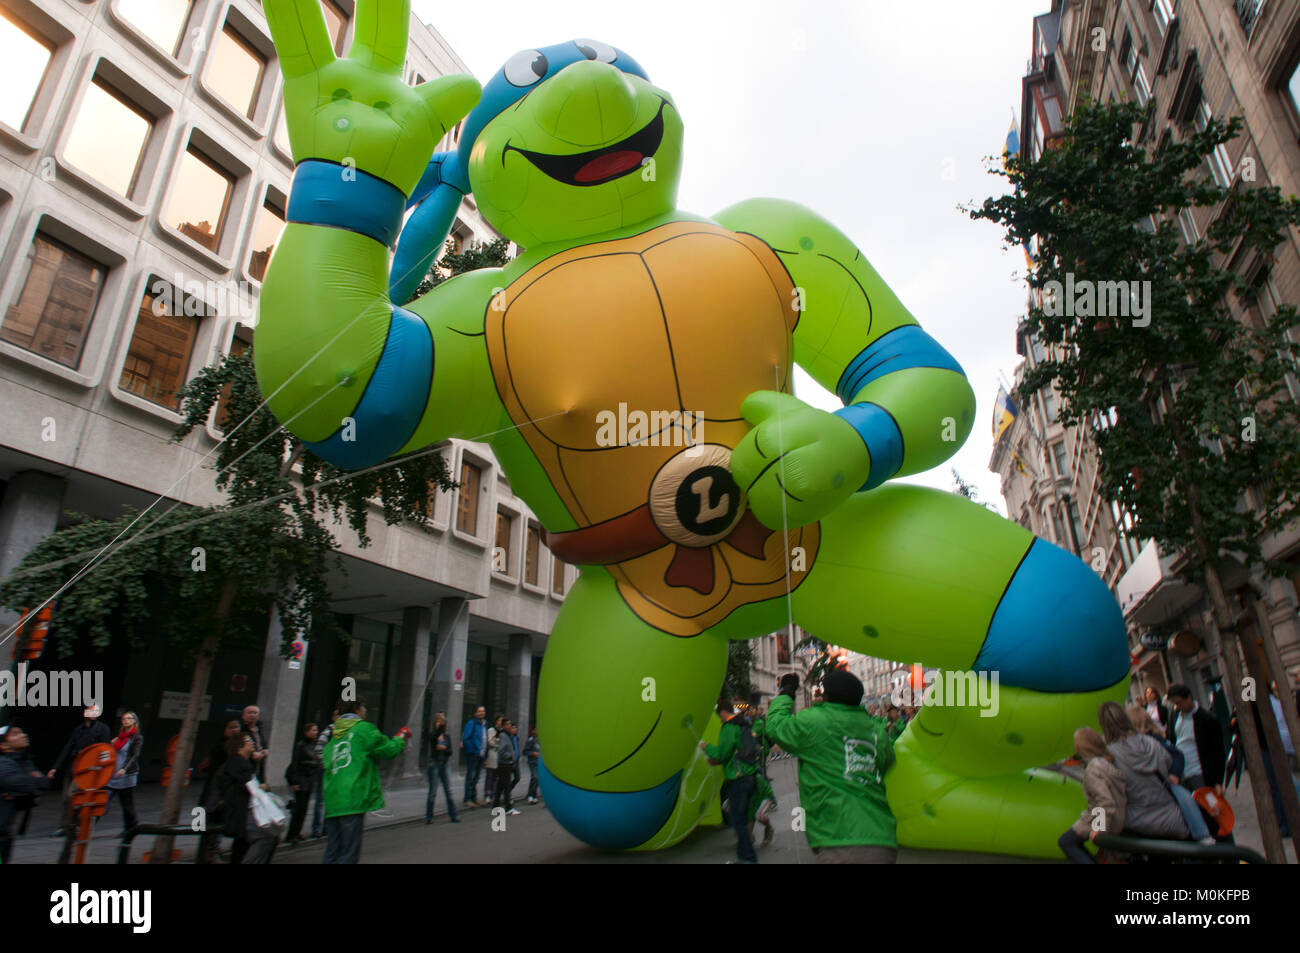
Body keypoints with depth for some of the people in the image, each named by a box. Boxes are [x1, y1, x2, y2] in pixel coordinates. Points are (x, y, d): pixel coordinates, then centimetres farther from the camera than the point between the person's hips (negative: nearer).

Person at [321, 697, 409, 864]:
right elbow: (389, 749, -3)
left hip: (331, 802, 7)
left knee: (332, 854, 12)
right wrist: (401, 737, 17)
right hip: (353, 799, -7)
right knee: (349, 854, -3)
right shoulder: (364, 728, -3)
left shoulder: (335, 735, 18)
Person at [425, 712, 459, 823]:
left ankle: (453, 816, 11)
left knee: (448, 791, 6)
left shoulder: (447, 735, 7)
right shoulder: (432, 733, -5)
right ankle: (429, 817, 12)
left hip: (444, 765, 4)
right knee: (432, 792, -1)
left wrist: (444, 748, -15)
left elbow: (450, 751, 4)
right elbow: (435, 737, -31)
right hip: (434, 765, -4)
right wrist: (440, 726, -44)